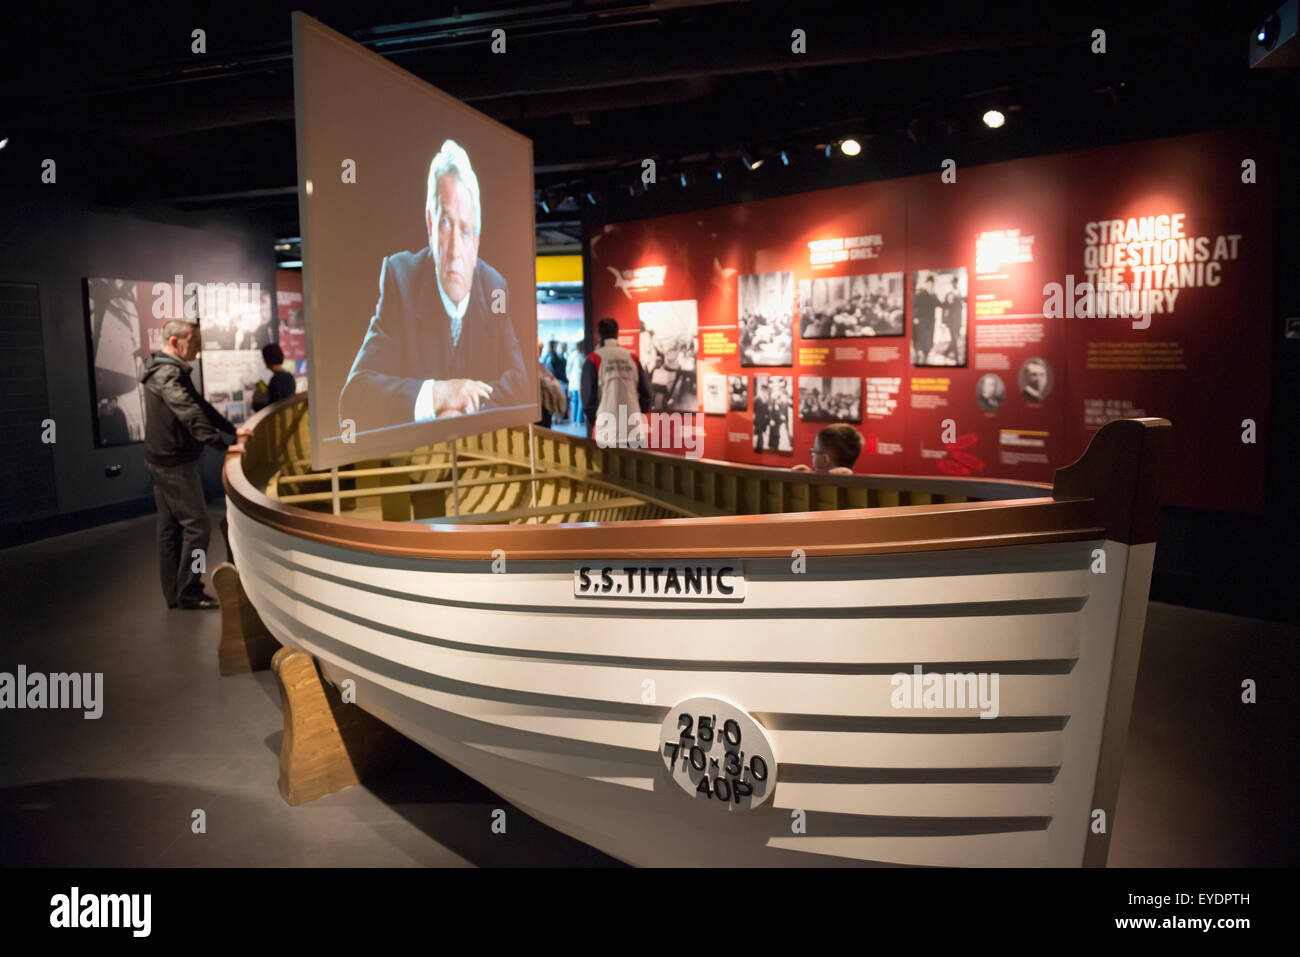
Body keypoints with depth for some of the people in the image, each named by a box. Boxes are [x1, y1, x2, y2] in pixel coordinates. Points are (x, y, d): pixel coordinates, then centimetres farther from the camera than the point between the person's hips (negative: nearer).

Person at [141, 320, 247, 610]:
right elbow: (191, 415, -27)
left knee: (170, 528, 14)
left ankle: (174, 593, 22)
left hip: (162, 461, 11)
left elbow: (201, 405, 22)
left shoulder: (172, 371, 16)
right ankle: (188, 593, 0)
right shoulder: (168, 374, -17)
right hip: (174, 463, -11)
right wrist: (222, 445, -30)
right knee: (197, 525, -6)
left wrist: (232, 429, 19)